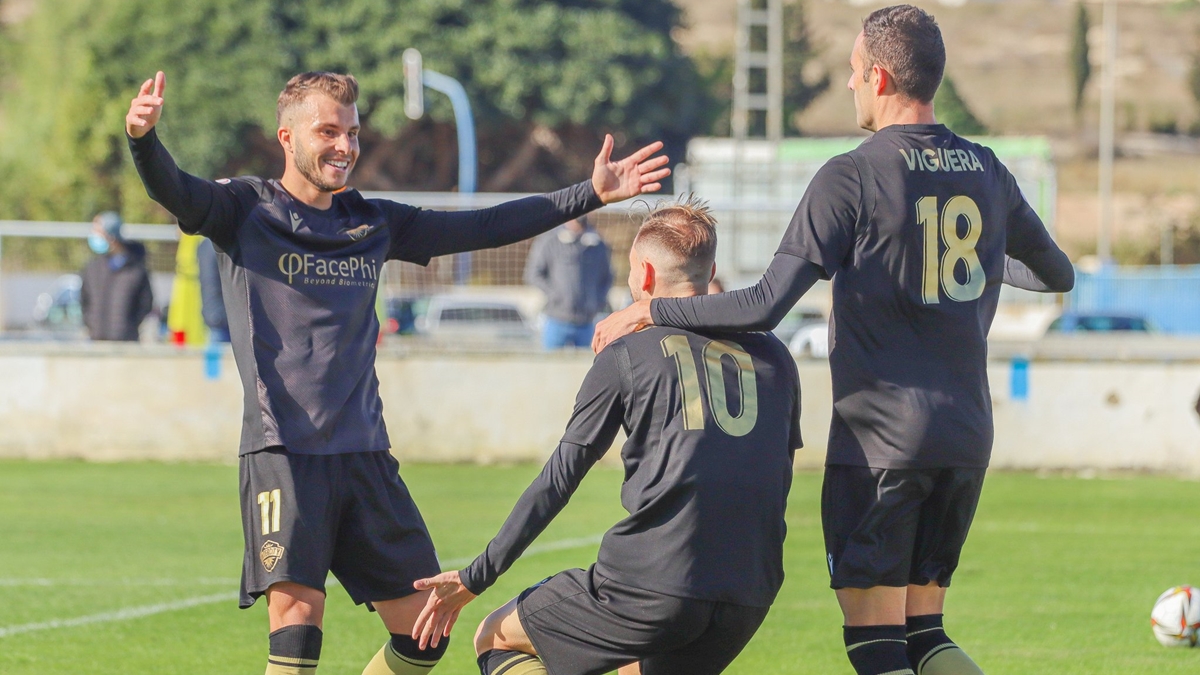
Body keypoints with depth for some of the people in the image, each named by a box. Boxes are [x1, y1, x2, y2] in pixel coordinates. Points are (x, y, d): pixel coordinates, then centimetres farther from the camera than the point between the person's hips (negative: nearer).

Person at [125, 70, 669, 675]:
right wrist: (143, 138, -40)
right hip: (283, 451, -5)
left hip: (365, 455, 6)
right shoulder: (244, 211, 1)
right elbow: (173, 191, -17)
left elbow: (483, 229, 20)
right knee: (297, 617, -19)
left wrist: (590, 195, 16)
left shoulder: (373, 224, 15)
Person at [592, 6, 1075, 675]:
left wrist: (651, 311, -3)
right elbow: (1058, 274, 23)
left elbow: (767, 305, -15)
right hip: (968, 437, 6)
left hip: (880, 439, -6)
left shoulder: (854, 176, -11)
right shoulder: (986, 171, 8)